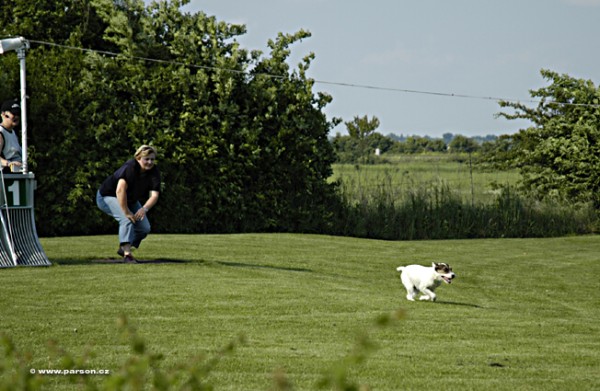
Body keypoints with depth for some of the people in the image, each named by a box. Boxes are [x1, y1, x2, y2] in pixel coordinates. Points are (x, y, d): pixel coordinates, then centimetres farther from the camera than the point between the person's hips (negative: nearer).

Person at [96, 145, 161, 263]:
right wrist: (126, 212, -42)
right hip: (108, 196, -7)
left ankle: (123, 249, 19)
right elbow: (120, 190, -43)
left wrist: (145, 208, -44)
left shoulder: (154, 172, -15)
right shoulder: (130, 167, -33)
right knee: (126, 219, -32)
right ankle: (127, 254, -36)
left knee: (145, 228, -3)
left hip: (130, 200, 7)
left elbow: (154, 195, -25)